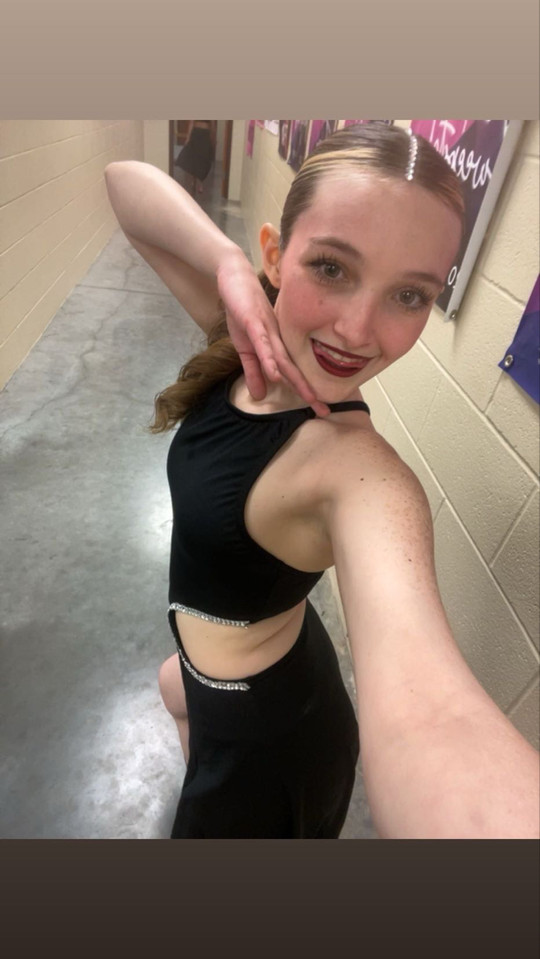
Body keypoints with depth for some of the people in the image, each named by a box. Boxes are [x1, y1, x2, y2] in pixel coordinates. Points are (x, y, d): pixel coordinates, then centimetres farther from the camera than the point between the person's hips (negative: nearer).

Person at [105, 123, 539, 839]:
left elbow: (426, 711, -53)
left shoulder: (359, 471, -38)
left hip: (265, 735, -7)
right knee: (175, 688, 42)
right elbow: (127, 181, -14)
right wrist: (229, 267, -32)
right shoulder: (247, 346, -18)